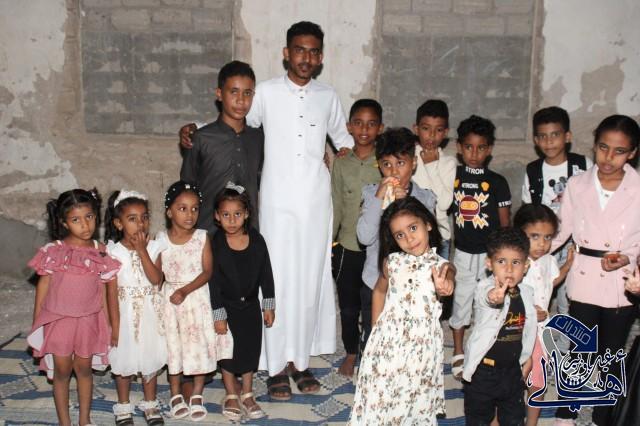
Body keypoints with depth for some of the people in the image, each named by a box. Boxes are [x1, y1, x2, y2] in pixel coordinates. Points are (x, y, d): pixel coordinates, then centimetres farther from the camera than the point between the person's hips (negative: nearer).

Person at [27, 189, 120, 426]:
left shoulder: (100, 252, -4)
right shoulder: (53, 251, -9)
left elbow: (103, 290, 3)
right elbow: (43, 285, -2)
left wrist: (107, 323, 5)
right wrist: (37, 322, 1)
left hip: (89, 320, 1)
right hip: (58, 318, -1)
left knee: (84, 369, 13)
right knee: (62, 371, 8)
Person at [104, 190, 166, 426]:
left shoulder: (153, 247, -5)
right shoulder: (114, 251, -11)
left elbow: (156, 279, -18)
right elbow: (112, 291, -9)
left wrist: (142, 251, -21)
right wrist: (115, 324, -10)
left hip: (150, 311, 2)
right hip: (126, 312, -2)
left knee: (151, 358, 13)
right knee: (124, 361, 11)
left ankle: (150, 403, 30)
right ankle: (123, 406, 29)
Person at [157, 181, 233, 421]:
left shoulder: (202, 237, -7)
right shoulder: (161, 239, -4)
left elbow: (207, 271, -12)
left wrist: (186, 290, -21)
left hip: (197, 297, -1)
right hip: (170, 299, 1)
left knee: (200, 345, 4)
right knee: (174, 345, 11)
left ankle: (197, 395, 21)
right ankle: (176, 394, 28)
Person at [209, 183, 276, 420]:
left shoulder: (256, 240, -8)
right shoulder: (215, 244, -15)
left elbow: (266, 274, -1)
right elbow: (213, 281, -13)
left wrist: (269, 305, 1)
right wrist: (218, 315, -13)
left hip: (251, 304, 2)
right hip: (226, 305, -2)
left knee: (251, 348, 11)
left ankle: (247, 394, 27)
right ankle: (231, 395, 27)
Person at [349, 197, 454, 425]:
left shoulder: (441, 266, -9)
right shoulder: (392, 262, -2)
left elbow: (447, 281, -32)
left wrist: (444, 286, -55)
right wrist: (375, 328, 11)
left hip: (421, 344, -1)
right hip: (389, 340, 2)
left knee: (417, 398, 13)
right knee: (380, 397, 10)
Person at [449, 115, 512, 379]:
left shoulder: (497, 182, -3)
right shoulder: (452, 177, -1)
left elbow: (505, 224, 1)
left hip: (490, 253, -1)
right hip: (462, 252, 1)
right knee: (461, 300, 11)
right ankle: (458, 353, 27)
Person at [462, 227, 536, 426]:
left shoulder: (527, 293, -5)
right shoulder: (484, 288, -24)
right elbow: (485, 297, -50)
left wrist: (527, 357, 18)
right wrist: (494, 298, -73)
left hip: (513, 368, 5)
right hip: (482, 370, -4)